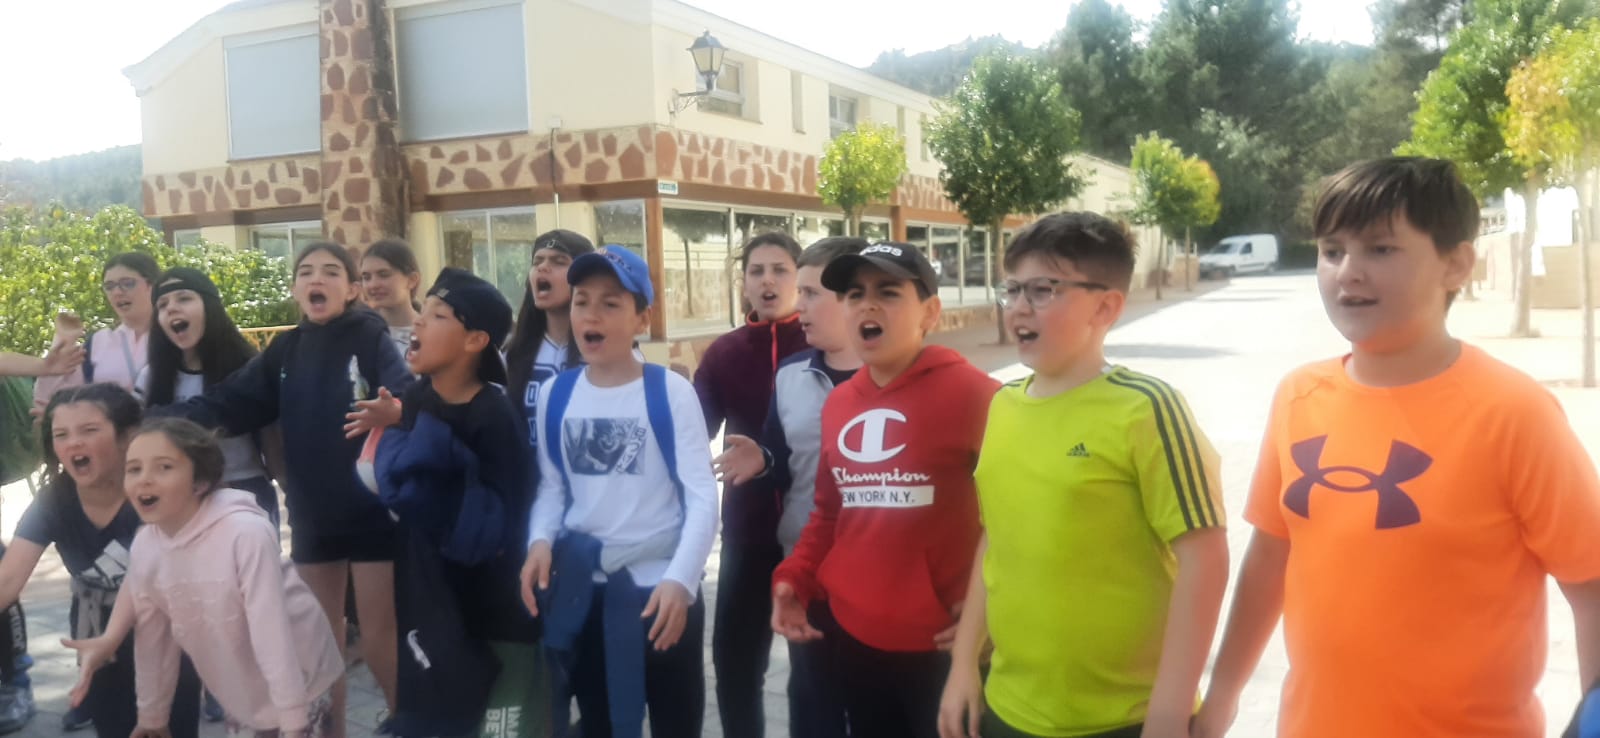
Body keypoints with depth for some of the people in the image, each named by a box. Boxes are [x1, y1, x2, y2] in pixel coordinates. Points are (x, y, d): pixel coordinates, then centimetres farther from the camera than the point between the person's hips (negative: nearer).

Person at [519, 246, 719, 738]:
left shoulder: (672, 392, -11)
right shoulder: (554, 395, 2)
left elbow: (703, 496, -13)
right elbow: (552, 487, 7)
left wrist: (680, 580, -24)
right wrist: (541, 542, -11)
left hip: (662, 590, -3)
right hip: (582, 590, 4)